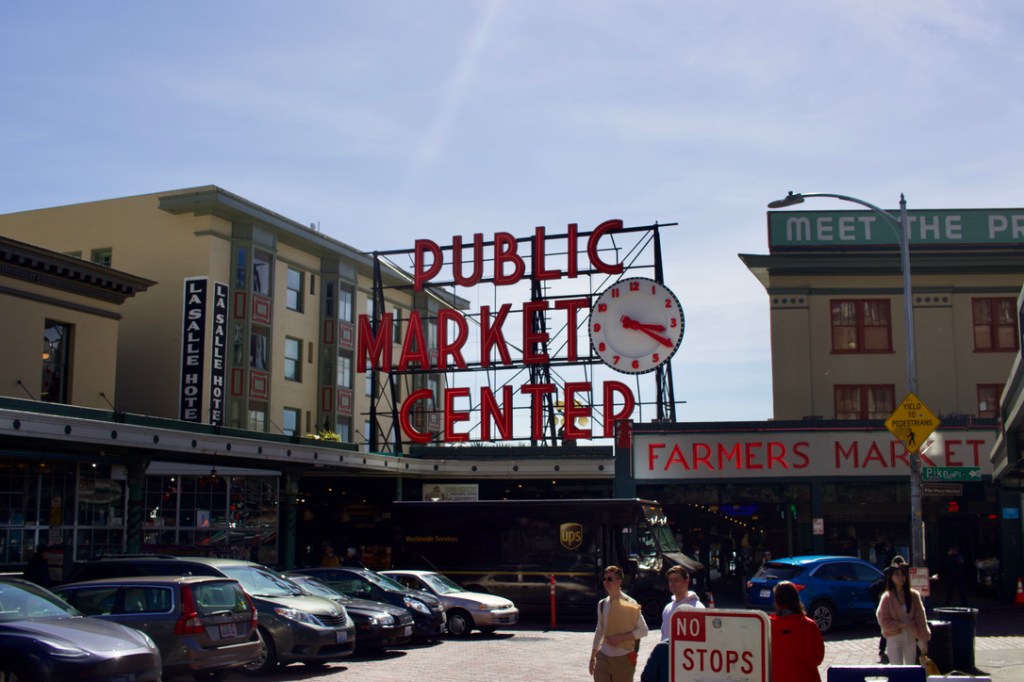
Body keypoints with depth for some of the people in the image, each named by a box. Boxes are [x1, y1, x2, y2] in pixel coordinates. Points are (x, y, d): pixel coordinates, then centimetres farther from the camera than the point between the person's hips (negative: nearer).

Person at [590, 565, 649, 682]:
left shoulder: (630, 604, -8)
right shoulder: (602, 604, 8)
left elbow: (643, 630, -7)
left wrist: (621, 638, -17)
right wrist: (592, 658, 17)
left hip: (624, 658, -4)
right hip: (603, 657, 4)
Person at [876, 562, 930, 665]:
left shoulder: (914, 595, 1)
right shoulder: (887, 598, -6)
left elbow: (920, 618, 2)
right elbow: (884, 622, -6)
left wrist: (923, 640, -1)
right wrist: (901, 625, -17)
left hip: (911, 638, 3)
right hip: (894, 638, -3)